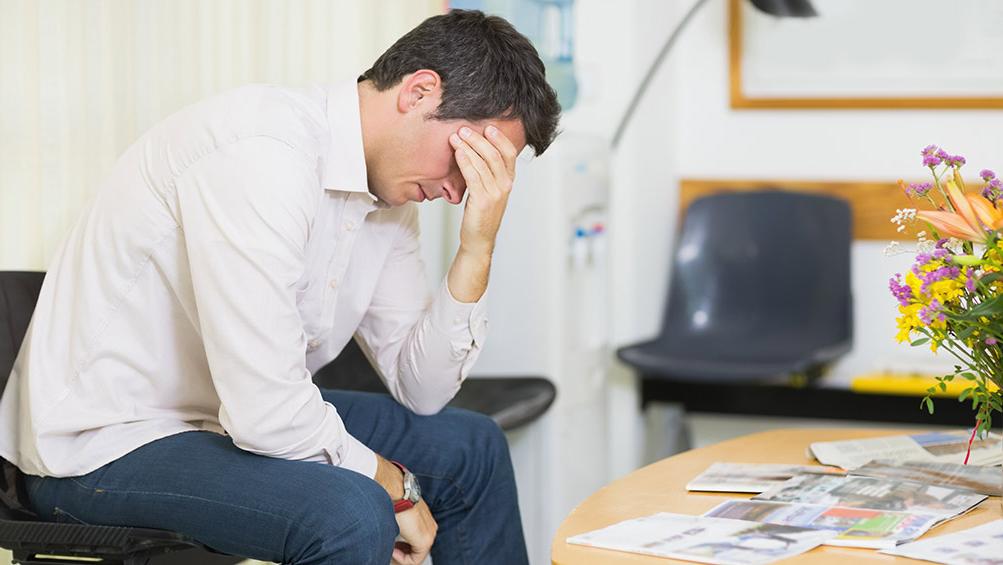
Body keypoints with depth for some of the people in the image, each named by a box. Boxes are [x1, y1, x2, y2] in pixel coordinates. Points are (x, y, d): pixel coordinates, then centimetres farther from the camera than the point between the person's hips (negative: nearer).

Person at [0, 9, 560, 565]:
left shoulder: (387, 189, 0)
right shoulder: (263, 154, -28)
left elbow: (420, 389, 2)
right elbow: (266, 415, -30)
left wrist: (477, 248, -11)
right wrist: (396, 486, -14)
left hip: (238, 413, 9)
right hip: (103, 448, -9)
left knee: (471, 447, 13)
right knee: (351, 514, -31)